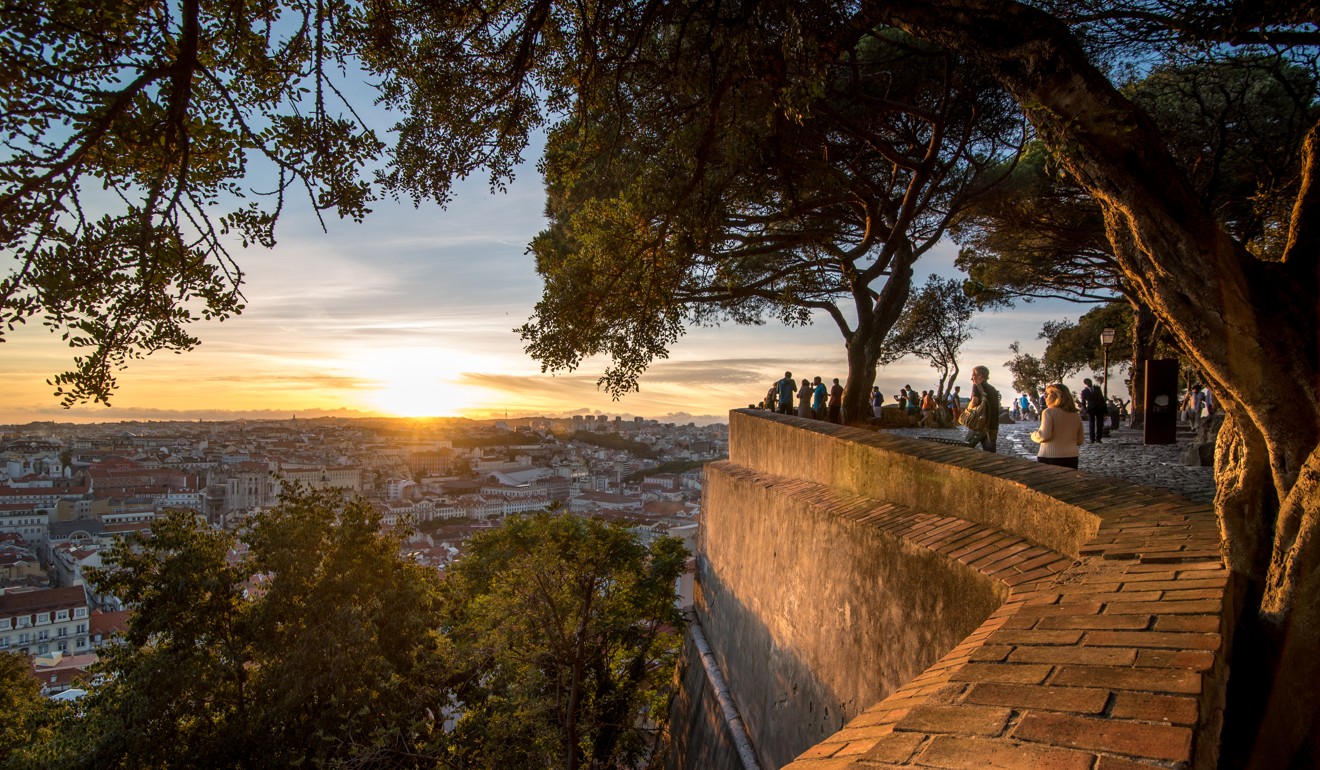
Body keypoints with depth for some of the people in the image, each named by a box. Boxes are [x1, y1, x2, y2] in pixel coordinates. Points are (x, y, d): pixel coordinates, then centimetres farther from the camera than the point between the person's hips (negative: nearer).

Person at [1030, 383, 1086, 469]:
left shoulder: (1048, 412, -10)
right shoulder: (1076, 415, 8)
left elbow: (1044, 435, -17)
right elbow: (1080, 440, 13)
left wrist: (1033, 435, 2)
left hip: (1049, 458, -5)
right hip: (1071, 458, 5)